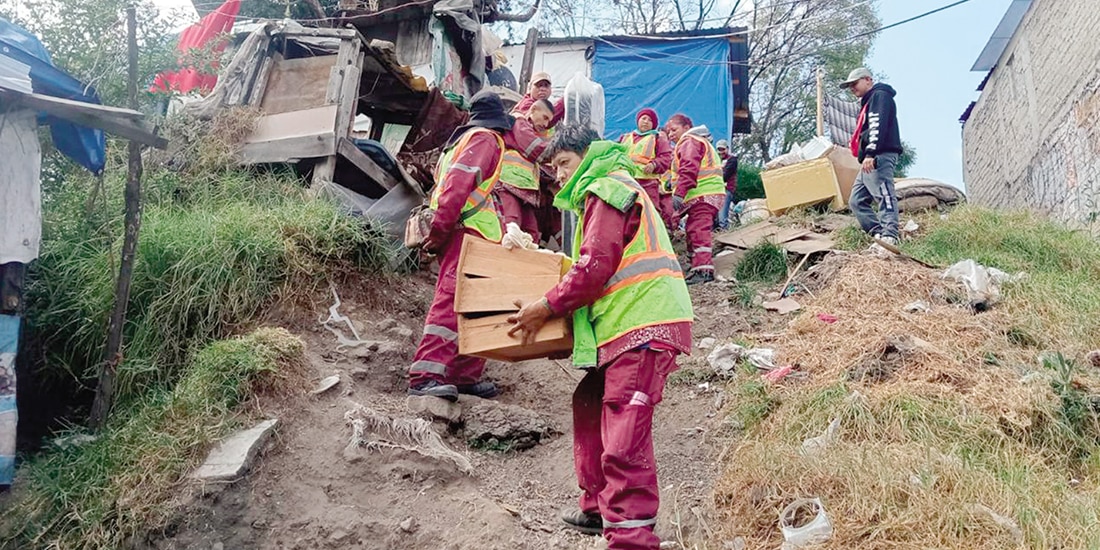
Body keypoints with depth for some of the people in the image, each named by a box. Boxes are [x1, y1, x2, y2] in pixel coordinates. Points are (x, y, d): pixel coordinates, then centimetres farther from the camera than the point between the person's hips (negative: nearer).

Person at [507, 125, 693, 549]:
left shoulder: (606, 189, -4)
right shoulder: (609, 192, 28)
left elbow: (596, 266, -13)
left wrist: (548, 306, -5)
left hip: (643, 326, -11)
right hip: (630, 324, 11)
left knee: (623, 437, -15)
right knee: (590, 405, 18)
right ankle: (599, 509, 27)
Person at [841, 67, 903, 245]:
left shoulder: (879, 95, 1)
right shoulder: (869, 102, 31)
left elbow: (878, 125, -15)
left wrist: (870, 153, -25)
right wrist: (866, 156, 14)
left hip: (880, 156, -11)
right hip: (871, 161, 11)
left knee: (884, 195, -20)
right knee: (856, 201, 3)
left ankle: (889, 236, -29)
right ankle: (879, 233, -5)